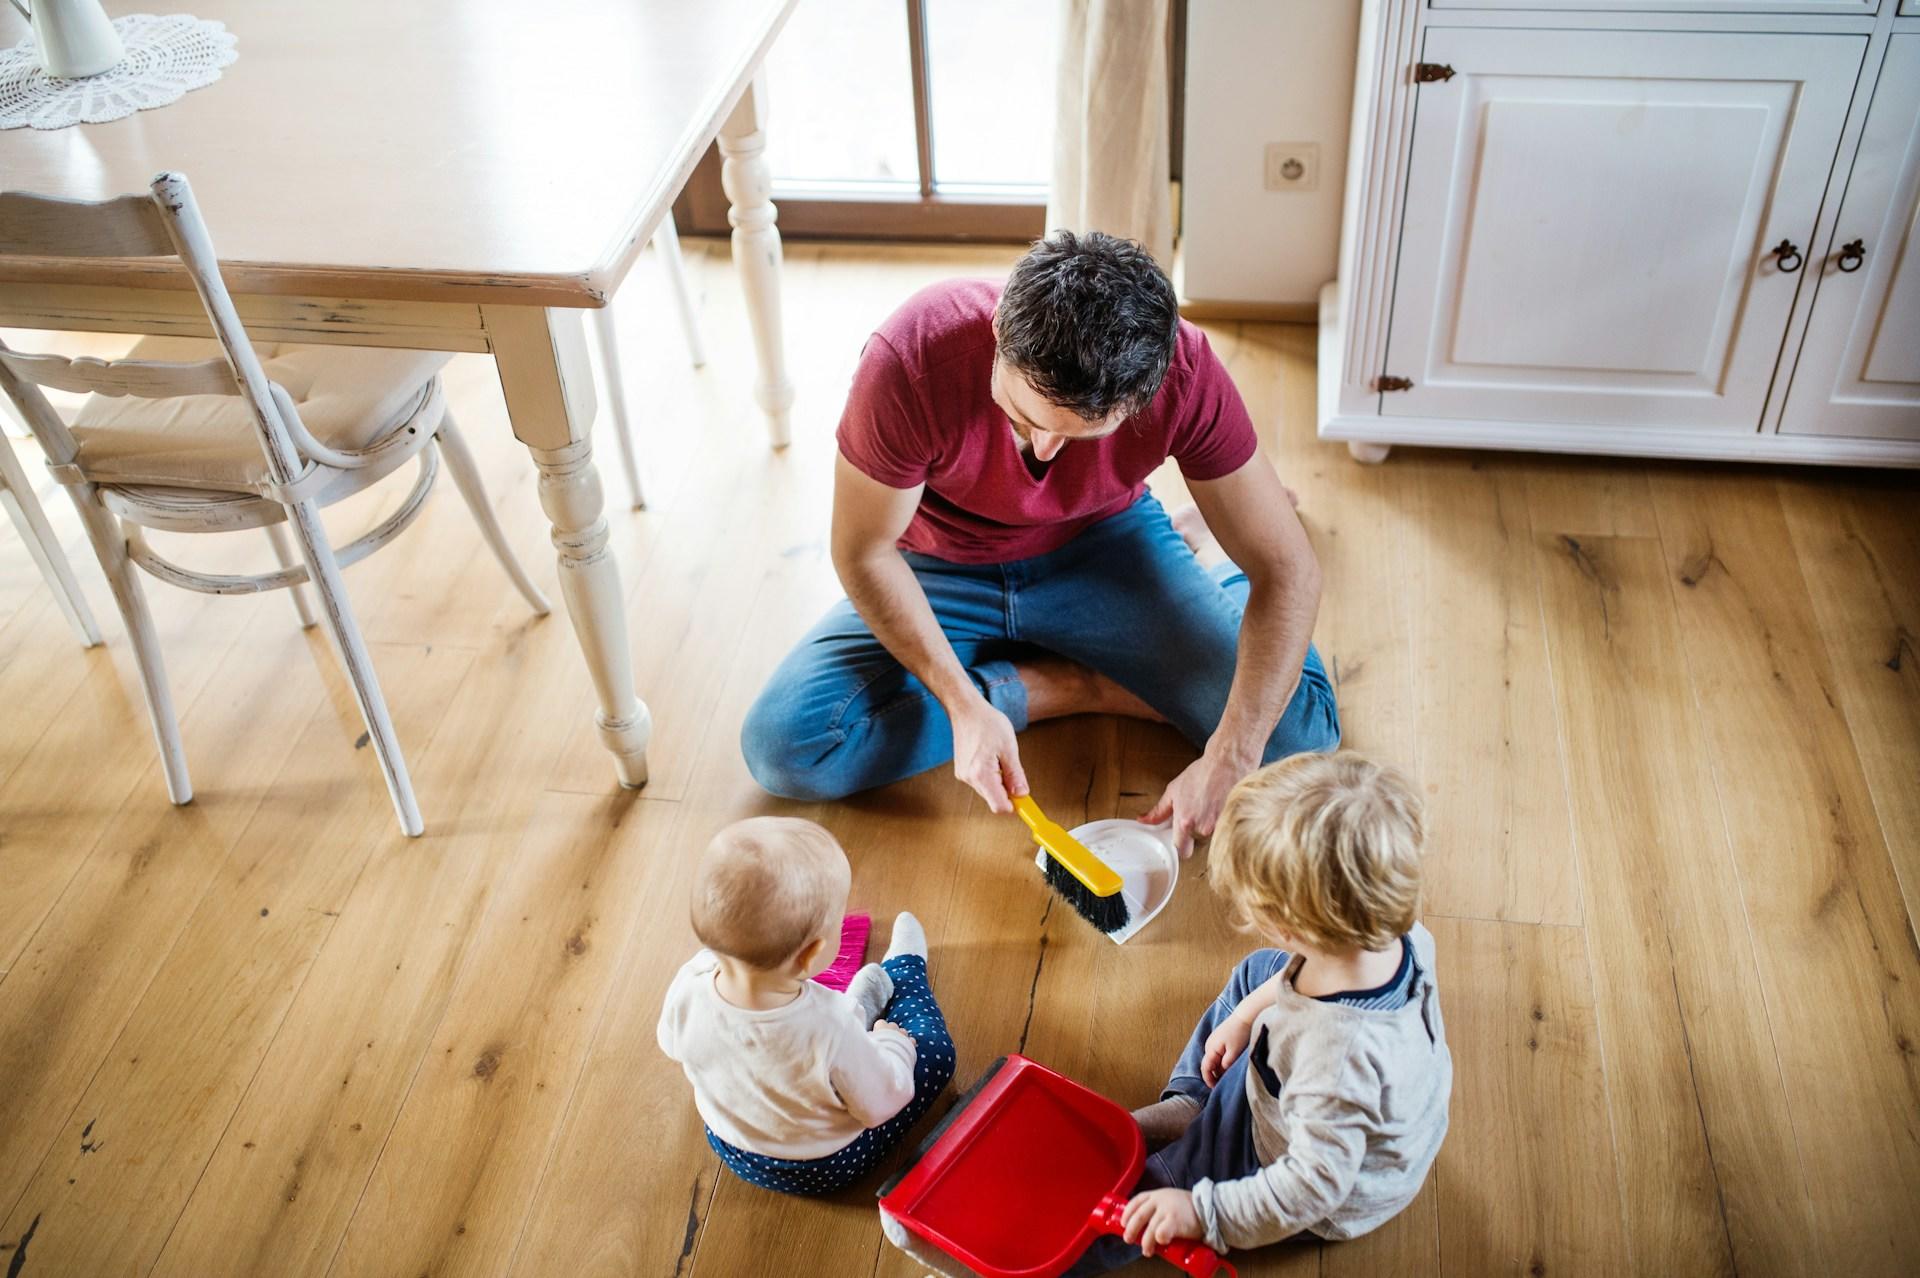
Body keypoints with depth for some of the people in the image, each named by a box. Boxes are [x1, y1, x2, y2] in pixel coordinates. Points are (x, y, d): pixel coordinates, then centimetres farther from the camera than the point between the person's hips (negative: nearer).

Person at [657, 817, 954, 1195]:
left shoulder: (688, 989, -32)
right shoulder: (832, 1030, -44)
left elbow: (673, 1046, -6)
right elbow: (879, 1105, -24)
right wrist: (891, 1044, -4)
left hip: (730, 1148, 3)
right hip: (828, 1168, -3)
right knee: (935, 1050, 15)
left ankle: (866, 1001, 44)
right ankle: (904, 970, 40)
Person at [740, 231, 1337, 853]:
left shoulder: (1183, 372, -29)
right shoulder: (910, 359, -33)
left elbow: (1289, 570, -22)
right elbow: (864, 551, -18)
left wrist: (1227, 764, -32)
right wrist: (964, 703, -29)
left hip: (1105, 546, 0)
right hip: (942, 573, 1)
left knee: (1295, 727, -19)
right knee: (780, 748, -23)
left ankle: (1225, 583, 14)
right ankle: (1066, 685, -8)